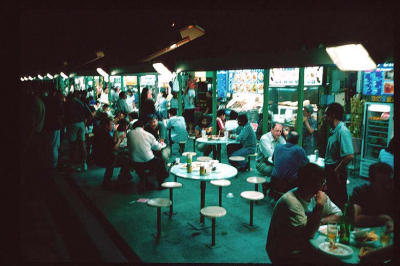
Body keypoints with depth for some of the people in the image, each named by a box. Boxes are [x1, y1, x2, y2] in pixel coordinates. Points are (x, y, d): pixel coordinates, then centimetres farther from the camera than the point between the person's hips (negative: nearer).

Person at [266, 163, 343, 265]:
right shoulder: (290, 202, -26)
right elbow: (307, 234, -24)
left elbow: (338, 214, 3)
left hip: (305, 247, 7)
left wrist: (321, 221, -14)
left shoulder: (317, 195, -2)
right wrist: (319, 208, -30)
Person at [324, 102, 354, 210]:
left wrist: (337, 170, -20)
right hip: (330, 170, 10)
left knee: (338, 201, 3)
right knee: (330, 197, 21)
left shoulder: (343, 131, -23)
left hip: (337, 173, -9)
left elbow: (349, 156, -31)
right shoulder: (334, 130, 9)